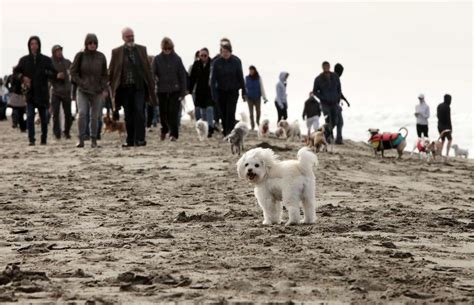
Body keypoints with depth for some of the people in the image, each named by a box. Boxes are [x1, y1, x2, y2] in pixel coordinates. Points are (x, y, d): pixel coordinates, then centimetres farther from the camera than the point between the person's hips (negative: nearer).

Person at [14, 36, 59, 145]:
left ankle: (44, 139, 20)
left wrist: (57, 75, -26)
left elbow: (52, 73, -4)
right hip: (29, 91, 0)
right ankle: (31, 139, -10)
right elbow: (16, 71, 9)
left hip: (42, 92, 0)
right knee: (30, 116, -12)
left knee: (43, 117, 7)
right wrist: (22, 77, -11)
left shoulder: (46, 60, 2)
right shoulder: (24, 60, 5)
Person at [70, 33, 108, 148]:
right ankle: (81, 139, -11)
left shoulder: (101, 57, 3)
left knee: (94, 116, 1)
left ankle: (94, 140, 10)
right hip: (82, 91, -1)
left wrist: (104, 89, 0)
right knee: (82, 113, -16)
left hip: (97, 91, 1)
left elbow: (104, 75, 10)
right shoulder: (80, 56, -2)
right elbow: (73, 72, 3)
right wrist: (81, 83, -8)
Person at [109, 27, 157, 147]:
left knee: (139, 112, -10)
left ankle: (139, 139, -11)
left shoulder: (142, 49, 8)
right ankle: (130, 140, 13)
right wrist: (113, 88, 2)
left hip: (139, 87, 0)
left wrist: (151, 86, 5)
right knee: (128, 116, 6)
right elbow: (111, 71, 6)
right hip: (125, 88, 0)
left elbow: (148, 69, 9)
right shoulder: (116, 52, 4)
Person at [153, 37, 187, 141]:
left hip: (175, 90, -1)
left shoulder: (177, 59, 1)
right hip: (162, 90, 1)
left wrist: (183, 92, -1)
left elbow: (182, 76, 2)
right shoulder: (157, 59, 1)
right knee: (163, 113, 8)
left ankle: (174, 134, -5)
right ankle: (164, 130, 33)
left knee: (173, 112, -8)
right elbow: (153, 74, 1)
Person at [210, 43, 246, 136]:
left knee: (231, 113, -14)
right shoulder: (216, 62, -5)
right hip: (221, 91, 1)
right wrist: (213, 94, -14)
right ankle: (225, 133, 16)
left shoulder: (236, 61, -4)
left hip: (233, 91, -1)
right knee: (223, 113, 5)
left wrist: (244, 92, 3)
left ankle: (229, 133, -17)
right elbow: (213, 79, -6)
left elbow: (240, 77, 2)